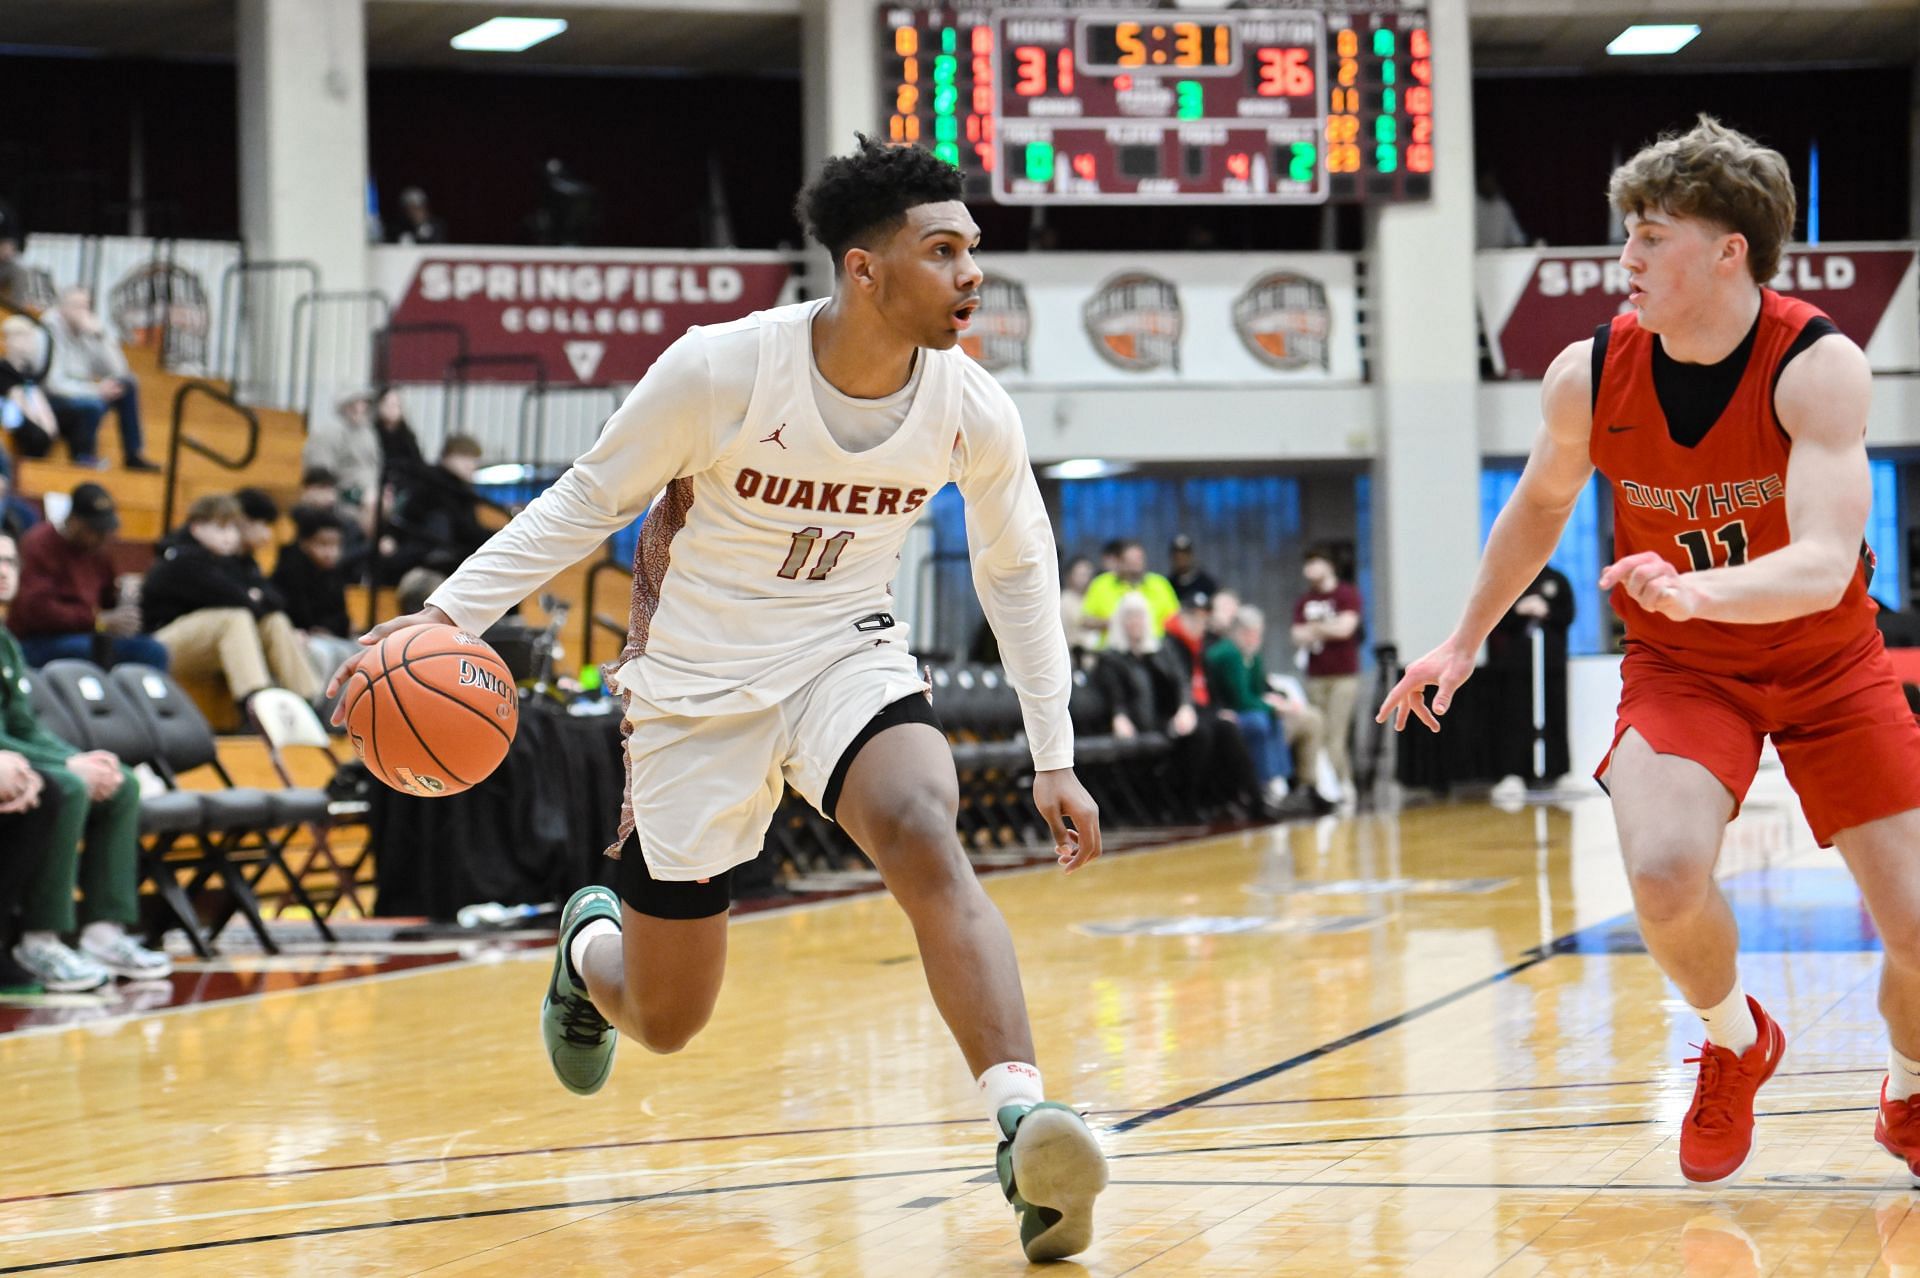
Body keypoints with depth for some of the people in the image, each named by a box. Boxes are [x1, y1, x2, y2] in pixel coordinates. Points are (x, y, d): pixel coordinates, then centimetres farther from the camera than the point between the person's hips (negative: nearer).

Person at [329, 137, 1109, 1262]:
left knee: (927, 842, -33)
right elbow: (589, 501, -7)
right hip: (697, 687, -2)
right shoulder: (722, 370, -22)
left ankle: (1024, 1121, -40)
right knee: (665, 1021, 8)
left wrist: (1054, 757, 3)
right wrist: (449, 613, -17)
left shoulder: (972, 410, -12)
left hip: (849, 661, 2)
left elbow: (1017, 567, 6)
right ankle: (593, 942, 45)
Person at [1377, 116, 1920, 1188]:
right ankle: (1735, 1046, 5)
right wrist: (1467, 641, 14)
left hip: (1828, 664, -1)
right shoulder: (1590, 377, -13)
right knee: (1665, 871, -29)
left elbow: (1823, 568, -35)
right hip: (1681, 666, 1)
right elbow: (1541, 503, 10)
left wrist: (1701, 588, -53)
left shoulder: (1818, 366, -24)